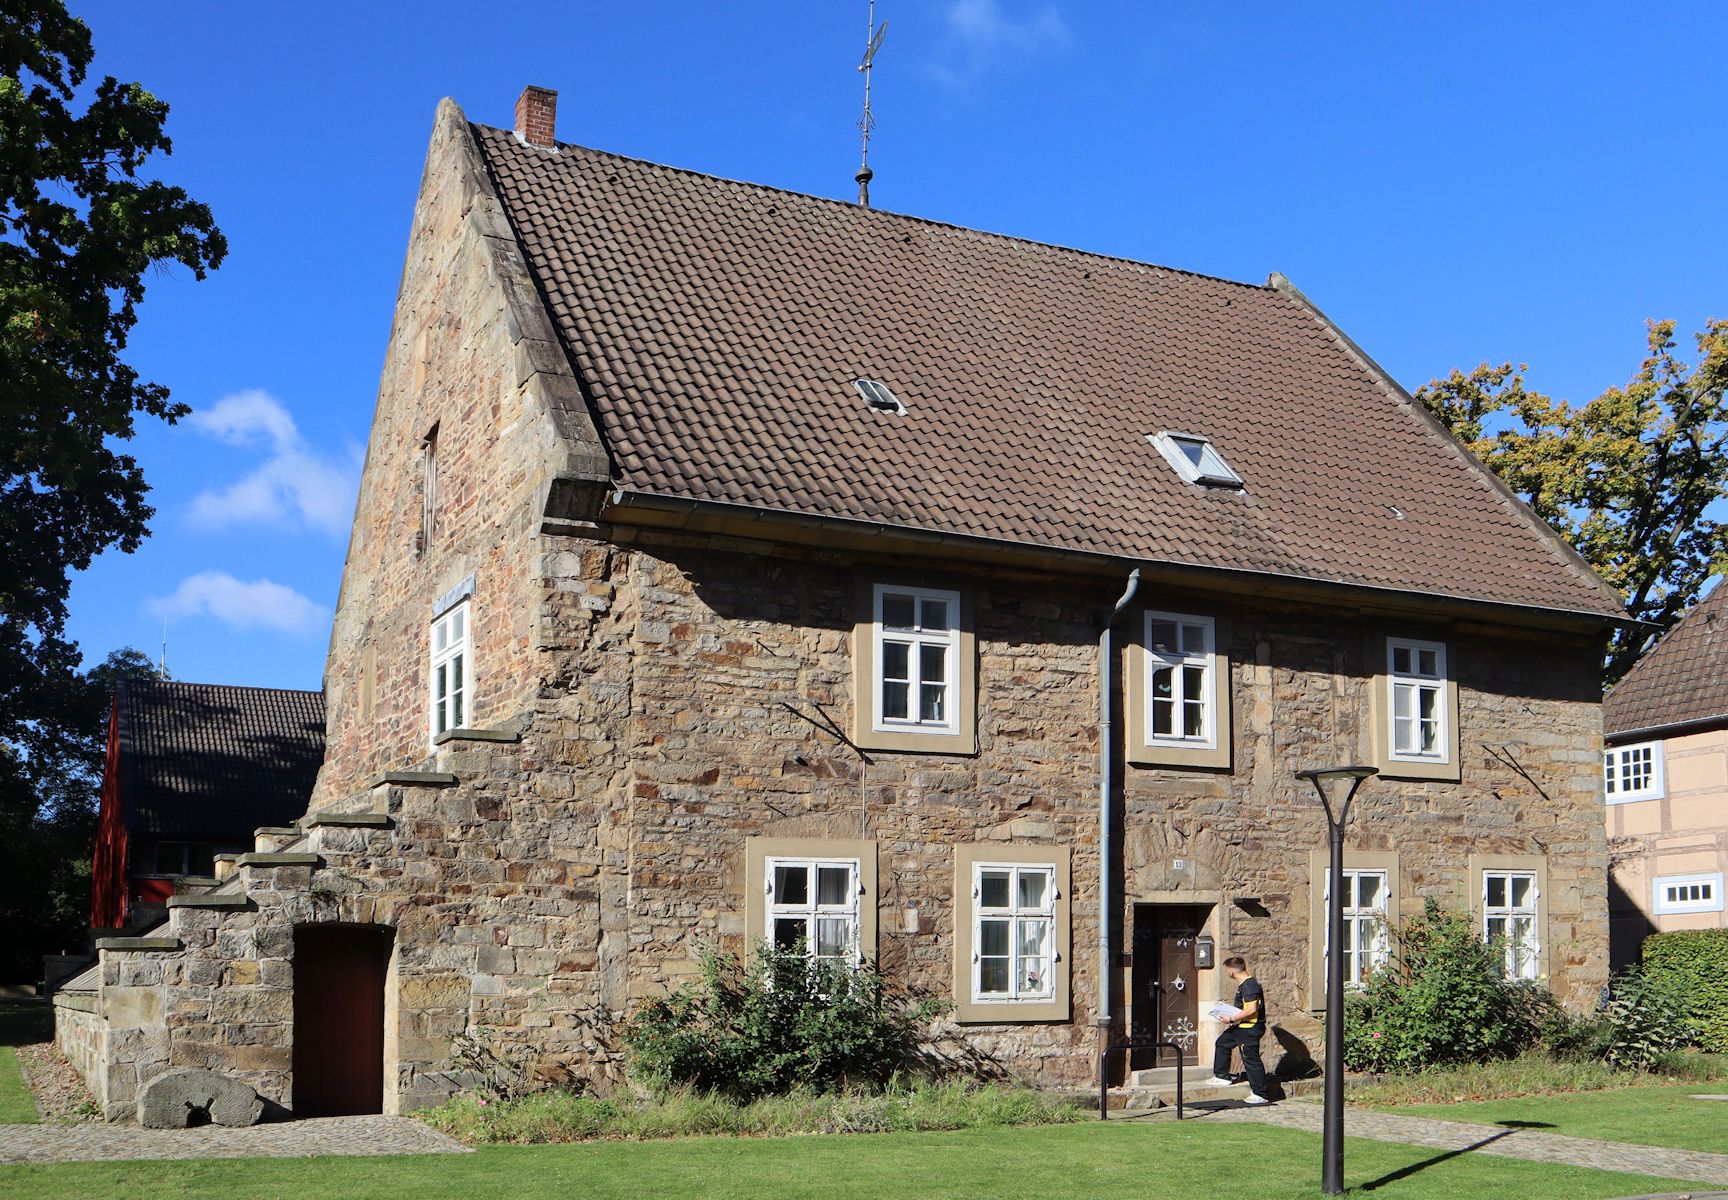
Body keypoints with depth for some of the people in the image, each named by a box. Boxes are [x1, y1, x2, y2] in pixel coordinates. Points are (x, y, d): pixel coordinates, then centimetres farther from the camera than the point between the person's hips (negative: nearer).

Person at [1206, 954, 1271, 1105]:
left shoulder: (1249, 985, -23)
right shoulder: (1245, 984, 9)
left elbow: (1252, 1009, -29)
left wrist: (1231, 1020, -23)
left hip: (1250, 1029, -11)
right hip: (1242, 1027, 11)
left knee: (1251, 1059, -5)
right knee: (1222, 1042, 22)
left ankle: (1260, 1095, 1)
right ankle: (1222, 1076, 32)